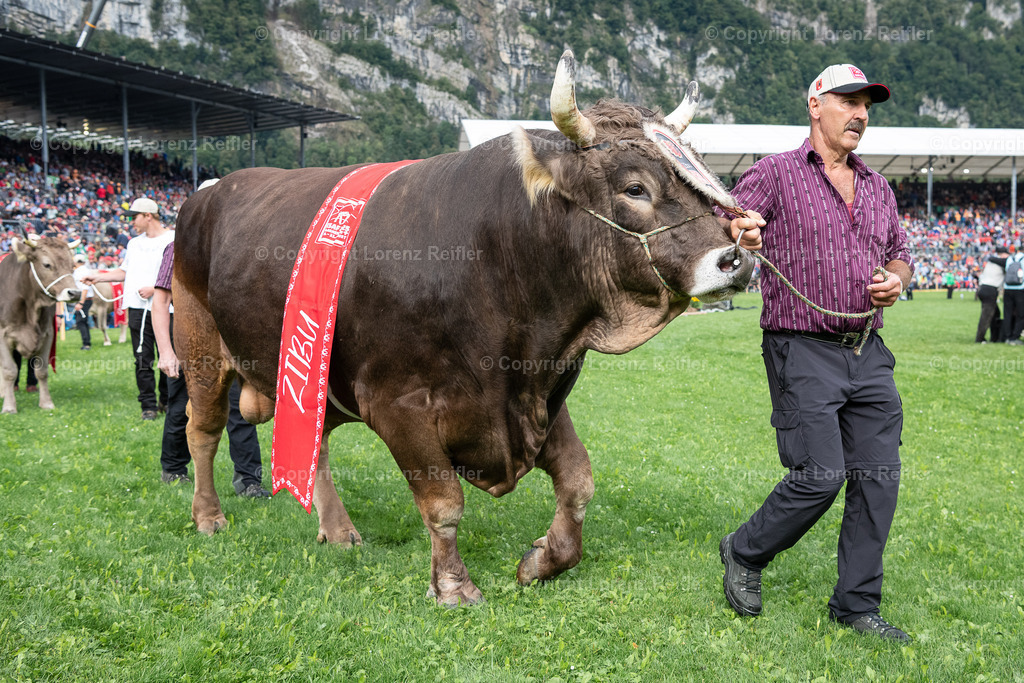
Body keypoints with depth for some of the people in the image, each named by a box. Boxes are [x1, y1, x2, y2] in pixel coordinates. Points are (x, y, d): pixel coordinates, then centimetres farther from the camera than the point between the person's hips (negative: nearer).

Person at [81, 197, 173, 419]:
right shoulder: (135, 243, 19)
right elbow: (124, 271, 26)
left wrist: (154, 289, -17)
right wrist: (99, 277, 16)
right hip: (137, 308, 6)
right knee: (143, 360, 3)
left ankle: (168, 401, 16)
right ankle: (149, 405, 8)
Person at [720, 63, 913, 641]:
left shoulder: (878, 189, 17)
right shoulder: (776, 173, -1)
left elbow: (900, 254, 27)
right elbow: (730, 222, -12)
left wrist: (897, 279, 3)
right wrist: (740, 232, -37)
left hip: (869, 353, 6)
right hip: (803, 353, -6)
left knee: (879, 477, 3)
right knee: (820, 477, -12)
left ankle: (856, 604, 16)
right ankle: (745, 553, 15)